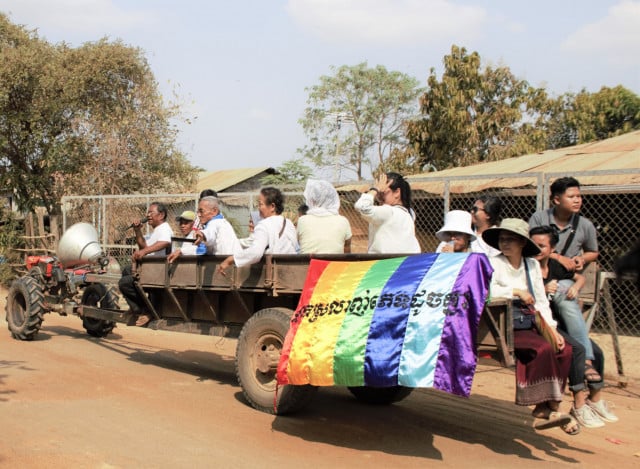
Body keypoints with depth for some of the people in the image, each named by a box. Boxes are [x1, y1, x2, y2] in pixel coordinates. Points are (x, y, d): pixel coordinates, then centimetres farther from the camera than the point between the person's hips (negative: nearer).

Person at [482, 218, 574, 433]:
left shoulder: (532, 265, 14)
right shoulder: (494, 264, -2)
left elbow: (541, 302, 14)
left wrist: (552, 329, 2)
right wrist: (516, 292, -19)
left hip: (529, 326, 6)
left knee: (564, 349, -17)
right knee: (544, 348, -27)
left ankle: (546, 407, -11)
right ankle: (547, 406, -16)